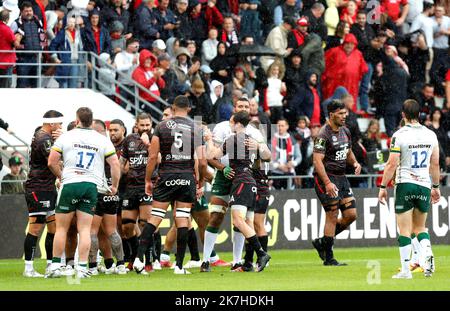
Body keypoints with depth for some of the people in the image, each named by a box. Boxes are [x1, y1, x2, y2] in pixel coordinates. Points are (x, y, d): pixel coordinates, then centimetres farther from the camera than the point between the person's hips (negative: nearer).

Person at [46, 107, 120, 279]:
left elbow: (51, 162, -1)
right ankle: (82, 268, -5)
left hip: (69, 184, -1)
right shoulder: (103, 140, 6)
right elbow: (115, 164, 3)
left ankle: (55, 265, 8)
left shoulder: (66, 137, 2)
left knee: (61, 228, 7)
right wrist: (114, 186, 15)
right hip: (91, 186, 1)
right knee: (85, 229, 2)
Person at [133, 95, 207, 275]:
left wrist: (148, 180, 6)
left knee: (154, 218, 1)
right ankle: (179, 265, 3)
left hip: (166, 176, -1)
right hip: (187, 177, 1)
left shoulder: (162, 127, 1)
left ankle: (139, 258, -9)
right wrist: (201, 180, 15)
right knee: (183, 220, 3)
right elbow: (202, 161, -1)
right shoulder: (195, 129, 3)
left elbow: (153, 156, -3)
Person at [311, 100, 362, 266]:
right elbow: (317, 160, -20)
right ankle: (328, 258, -1)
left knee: (351, 215, 4)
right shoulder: (324, 135, -15)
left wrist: (355, 162, 4)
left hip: (341, 177, 8)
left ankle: (322, 242, 19)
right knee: (332, 215, -8)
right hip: (326, 177, -8)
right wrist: (327, 183, -28)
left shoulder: (345, 131, 12)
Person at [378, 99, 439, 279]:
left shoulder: (399, 136, -10)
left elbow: (392, 164, -11)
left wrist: (383, 187, -3)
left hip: (405, 184, -4)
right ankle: (427, 253, -11)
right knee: (420, 227, 17)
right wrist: (436, 187, 20)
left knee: (404, 230, 2)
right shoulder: (430, 135, 4)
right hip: (424, 185, 4)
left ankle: (405, 270, 1)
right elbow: (435, 164, 9)